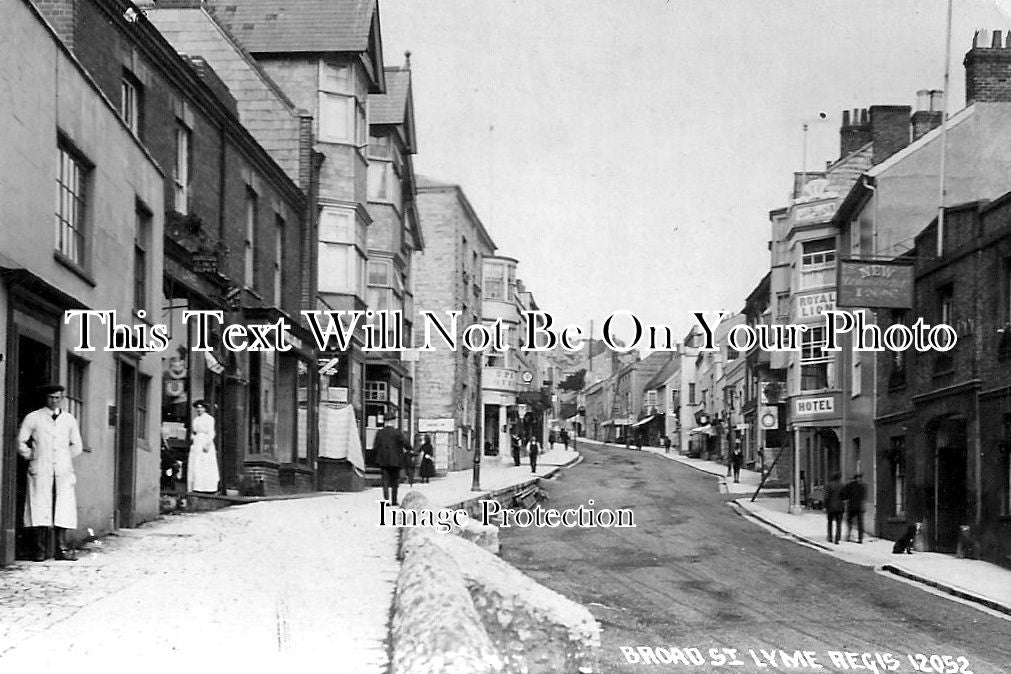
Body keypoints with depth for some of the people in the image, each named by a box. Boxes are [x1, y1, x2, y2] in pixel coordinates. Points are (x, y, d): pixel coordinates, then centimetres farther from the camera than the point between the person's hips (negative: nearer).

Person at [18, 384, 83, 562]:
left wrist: (64, 459, 12)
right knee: (40, 509, -7)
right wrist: (33, 457, 3)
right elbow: (21, 442, 7)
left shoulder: (69, 419, 12)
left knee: (63, 510, -3)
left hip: (63, 472, 2)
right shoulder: (33, 418, 4)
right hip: (40, 472, -2)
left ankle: (62, 549, -1)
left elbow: (77, 446, 19)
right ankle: (40, 549, -5)